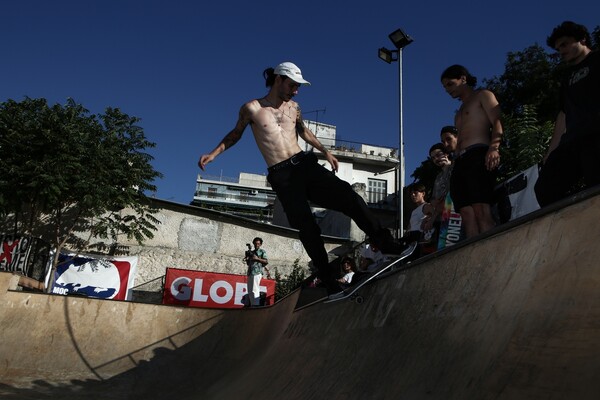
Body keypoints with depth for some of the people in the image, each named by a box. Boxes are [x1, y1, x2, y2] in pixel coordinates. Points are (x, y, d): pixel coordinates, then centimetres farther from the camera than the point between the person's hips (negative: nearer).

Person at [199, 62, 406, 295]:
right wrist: (212, 154, 9)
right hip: (281, 175, -4)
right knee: (307, 228, -10)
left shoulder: (293, 107, 14)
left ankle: (386, 244, -1)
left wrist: (325, 152, 26)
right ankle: (330, 284, -3)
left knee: (349, 197, -11)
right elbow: (235, 134, 15)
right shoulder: (252, 108, 1)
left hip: (305, 164, 4)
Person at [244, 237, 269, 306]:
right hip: (250, 273, 7)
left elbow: (266, 261, -4)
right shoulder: (251, 252, 23)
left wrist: (257, 259, -13)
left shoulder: (262, 251, 6)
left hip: (257, 273, -7)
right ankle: (251, 305, 8)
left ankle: (256, 306, -15)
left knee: (255, 290, -14)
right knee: (250, 291, 5)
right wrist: (246, 259, 4)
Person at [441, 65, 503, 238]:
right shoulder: (460, 111, 35)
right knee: (467, 214, -9)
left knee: (481, 211, -22)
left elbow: (497, 122, -3)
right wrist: (455, 162, 15)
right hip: (460, 162, 7)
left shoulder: (482, 95, 14)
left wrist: (494, 147, -20)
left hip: (478, 155, -7)